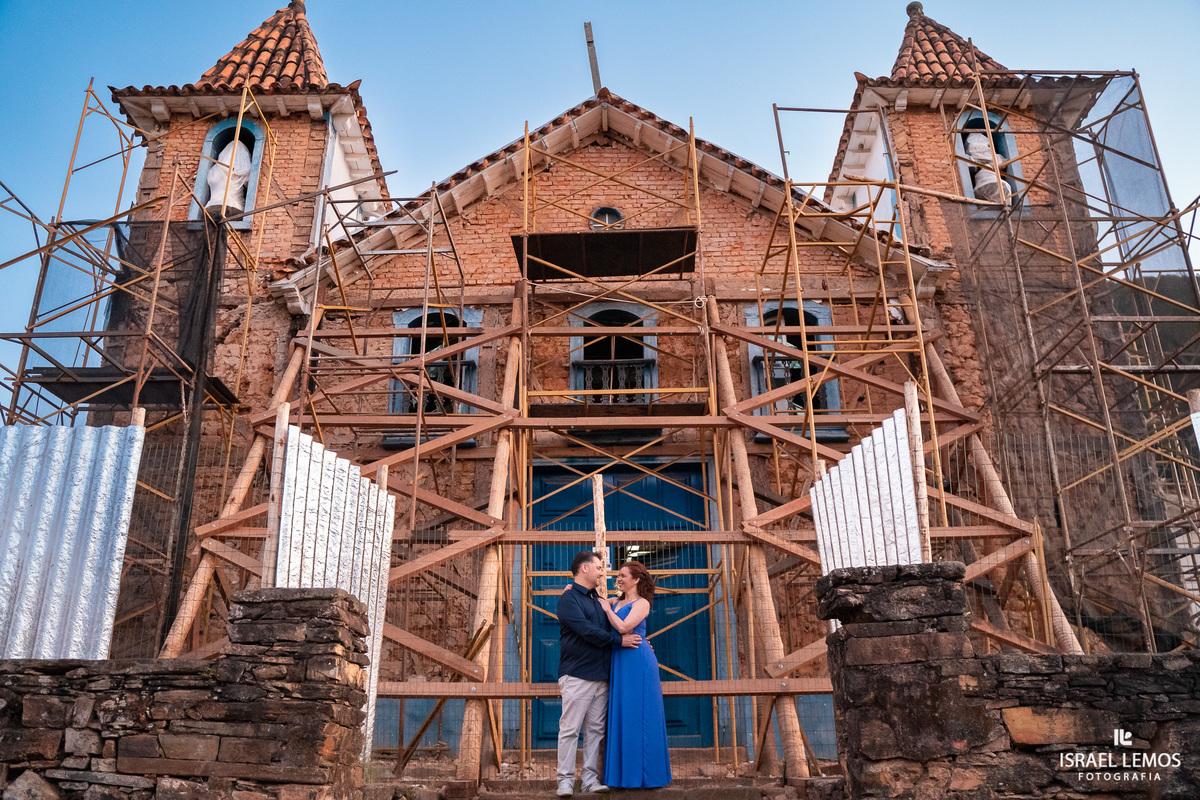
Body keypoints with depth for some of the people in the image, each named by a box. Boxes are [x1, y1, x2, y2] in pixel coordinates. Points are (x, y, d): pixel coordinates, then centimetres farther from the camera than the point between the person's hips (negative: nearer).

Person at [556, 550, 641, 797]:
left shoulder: (597, 599, 20)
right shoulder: (569, 598, -4)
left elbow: (611, 628, 26)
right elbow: (586, 630, -14)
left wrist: (637, 641, 11)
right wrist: (619, 640, -10)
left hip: (600, 675, 7)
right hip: (577, 675, -7)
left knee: (595, 731, 7)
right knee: (570, 729, -5)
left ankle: (591, 779, 12)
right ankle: (565, 780, 0)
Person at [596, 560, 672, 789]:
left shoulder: (641, 603, -5)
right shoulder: (616, 602, 15)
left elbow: (623, 627, -19)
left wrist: (607, 608, -6)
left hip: (637, 661, -7)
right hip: (620, 663, 7)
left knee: (638, 715, -3)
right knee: (622, 716, 8)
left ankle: (644, 774, 5)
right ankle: (627, 773, 16)